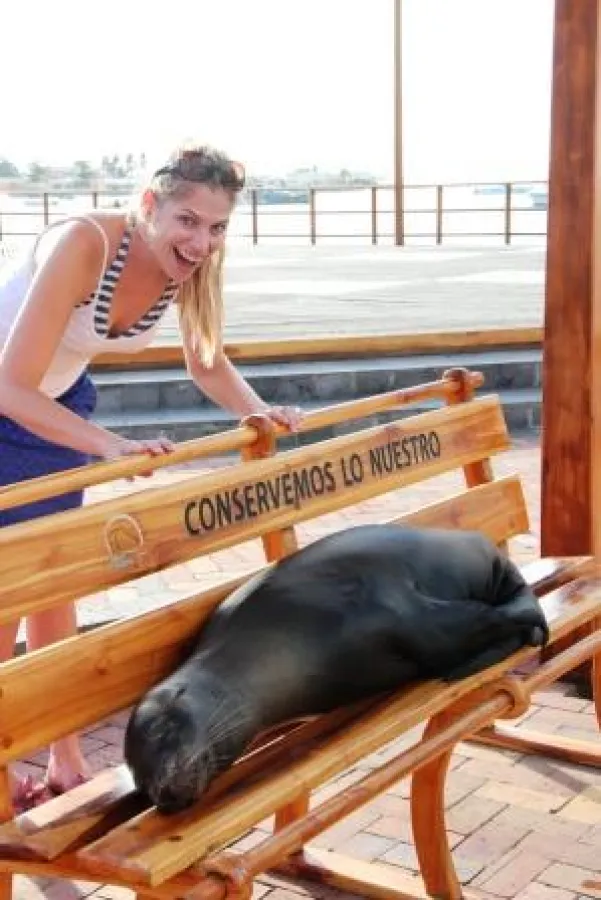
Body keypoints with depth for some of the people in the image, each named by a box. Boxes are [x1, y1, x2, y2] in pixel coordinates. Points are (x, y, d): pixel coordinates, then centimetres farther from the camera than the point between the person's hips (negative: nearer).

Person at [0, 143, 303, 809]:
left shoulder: (189, 265, -15)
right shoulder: (82, 245, -35)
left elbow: (207, 363, 1)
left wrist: (258, 410, -17)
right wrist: (110, 446, -49)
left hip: (58, 405, 6)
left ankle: (66, 765, 26)